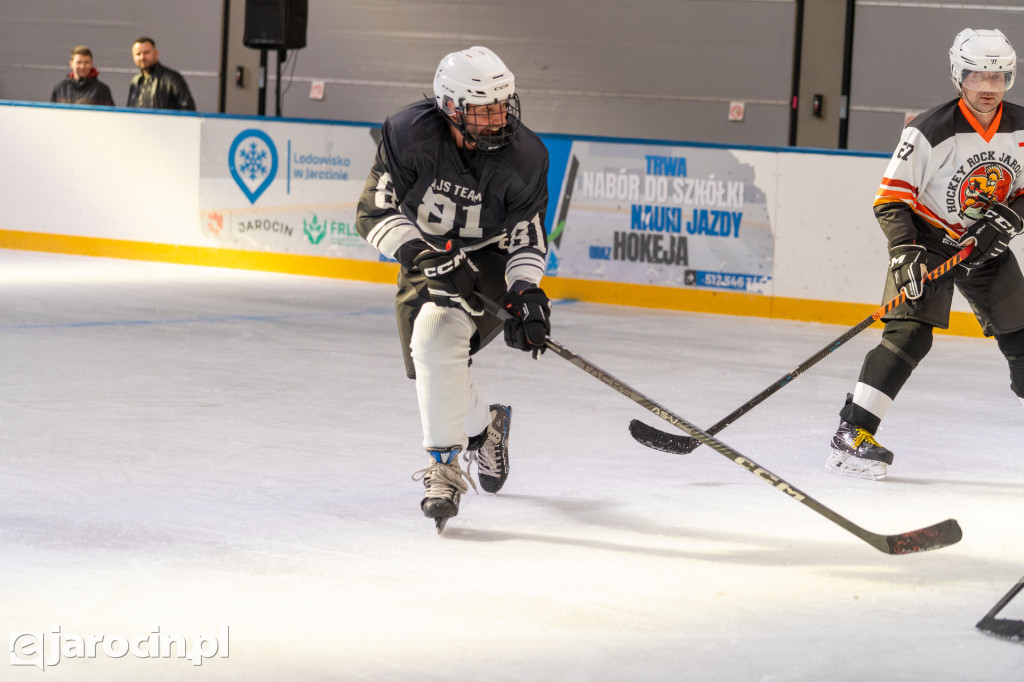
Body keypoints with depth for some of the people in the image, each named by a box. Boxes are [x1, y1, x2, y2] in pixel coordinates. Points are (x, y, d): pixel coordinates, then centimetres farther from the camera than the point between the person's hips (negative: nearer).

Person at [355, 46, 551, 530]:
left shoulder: (524, 157, -19)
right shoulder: (410, 136, -22)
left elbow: (528, 237, -11)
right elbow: (374, 213, -18)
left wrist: (526, 293, -26)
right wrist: (418, 252, -32)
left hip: (490, 259, -3)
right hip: (426, 254, 3)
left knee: (438, 337, -27)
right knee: (429, 352, -1)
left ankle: (445, 467, -22)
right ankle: (483, 428, 31)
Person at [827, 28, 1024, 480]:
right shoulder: (930, 132, -21)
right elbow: (891, 199, -18)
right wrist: (905, 253, -29)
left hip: (986, 245, 5)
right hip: (928, 240, -5)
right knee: (910, 335, -21)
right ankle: (852, 434, -21)